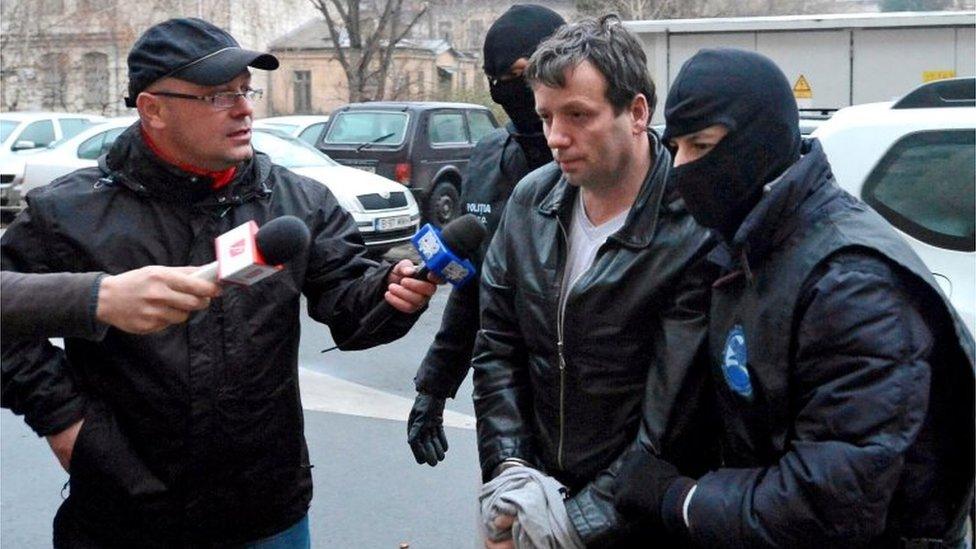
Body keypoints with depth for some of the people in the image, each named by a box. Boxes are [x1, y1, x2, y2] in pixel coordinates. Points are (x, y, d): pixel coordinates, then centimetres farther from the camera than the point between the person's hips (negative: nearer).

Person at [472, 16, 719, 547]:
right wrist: (509, 467, -8)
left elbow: (671, 422, -22)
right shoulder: (531, 199, -3)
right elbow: (497, 344, 1)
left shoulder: (695, 237, -22)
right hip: (535, 493, 5)